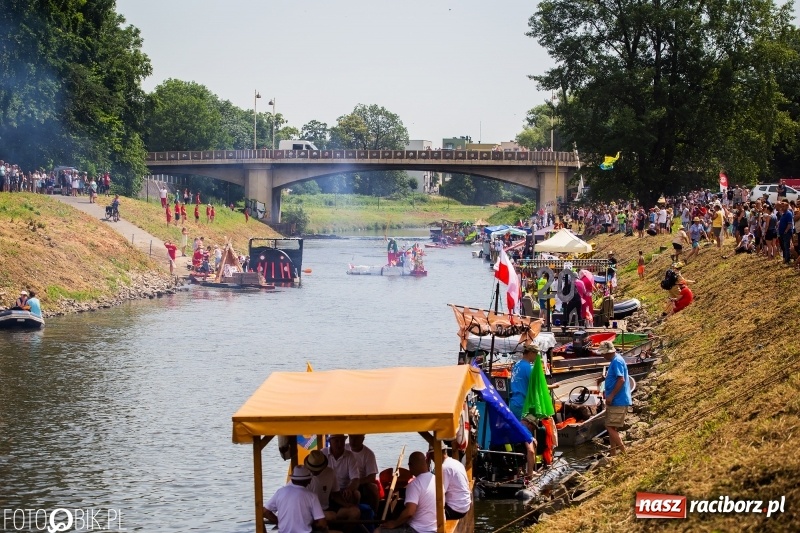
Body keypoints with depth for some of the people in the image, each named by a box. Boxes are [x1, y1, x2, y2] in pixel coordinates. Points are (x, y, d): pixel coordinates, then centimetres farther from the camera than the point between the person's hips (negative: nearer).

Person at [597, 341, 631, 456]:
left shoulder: (617, 361, -16)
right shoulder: (614, 361, 15)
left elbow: (621, 380, -25)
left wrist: (611, 396, -22)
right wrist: (607, 391, 14)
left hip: (618, 402, -11)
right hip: (614, 401, 11)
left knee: (610, 427, -11)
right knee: (611, 428, 14)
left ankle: (623, 450, -8)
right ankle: (614, 453, 19)